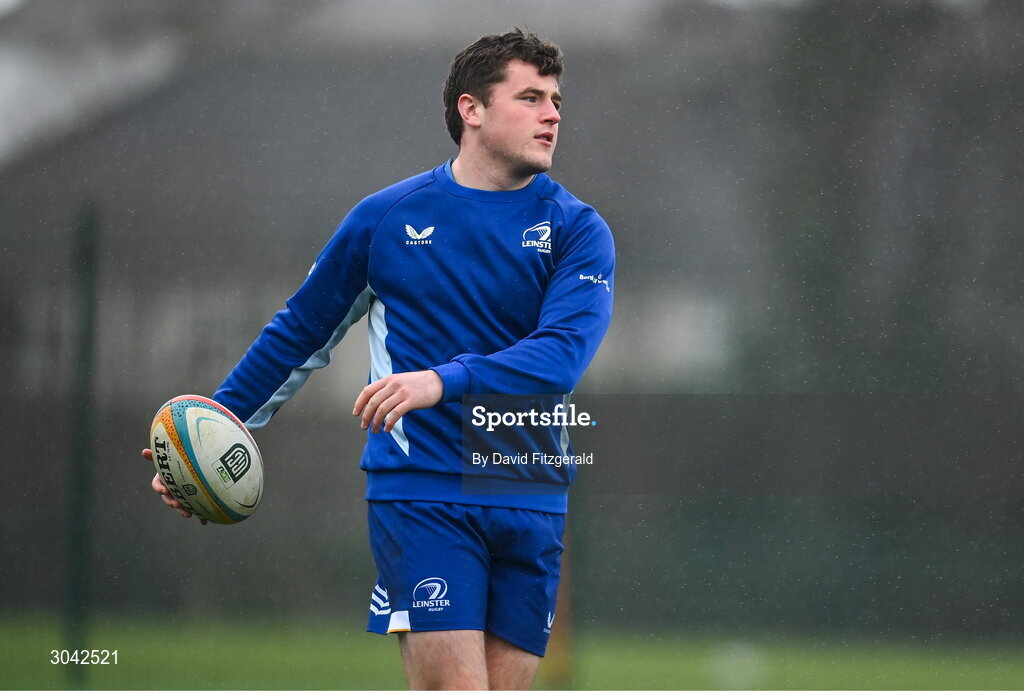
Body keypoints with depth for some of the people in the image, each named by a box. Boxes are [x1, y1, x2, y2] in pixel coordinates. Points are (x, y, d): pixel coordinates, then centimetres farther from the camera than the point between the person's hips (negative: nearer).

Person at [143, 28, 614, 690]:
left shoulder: (578, 230, 3)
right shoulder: (386, 218, 5)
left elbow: (564, 351, -15)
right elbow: (299, 333, 17)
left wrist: (444, 380, -30)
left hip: (530, 506, 2)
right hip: (419, 495, -2)